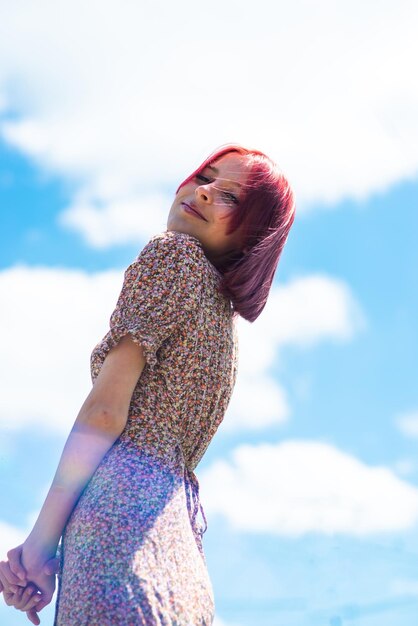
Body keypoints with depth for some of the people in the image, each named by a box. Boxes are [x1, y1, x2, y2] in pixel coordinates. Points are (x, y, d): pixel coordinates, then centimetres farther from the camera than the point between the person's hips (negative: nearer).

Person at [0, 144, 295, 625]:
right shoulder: (225, 319, 26)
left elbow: (106, 410, -7)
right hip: (176, 526, 9)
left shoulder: (175, 252, 2)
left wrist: (41, 540, -5)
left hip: (121, 498, -9)